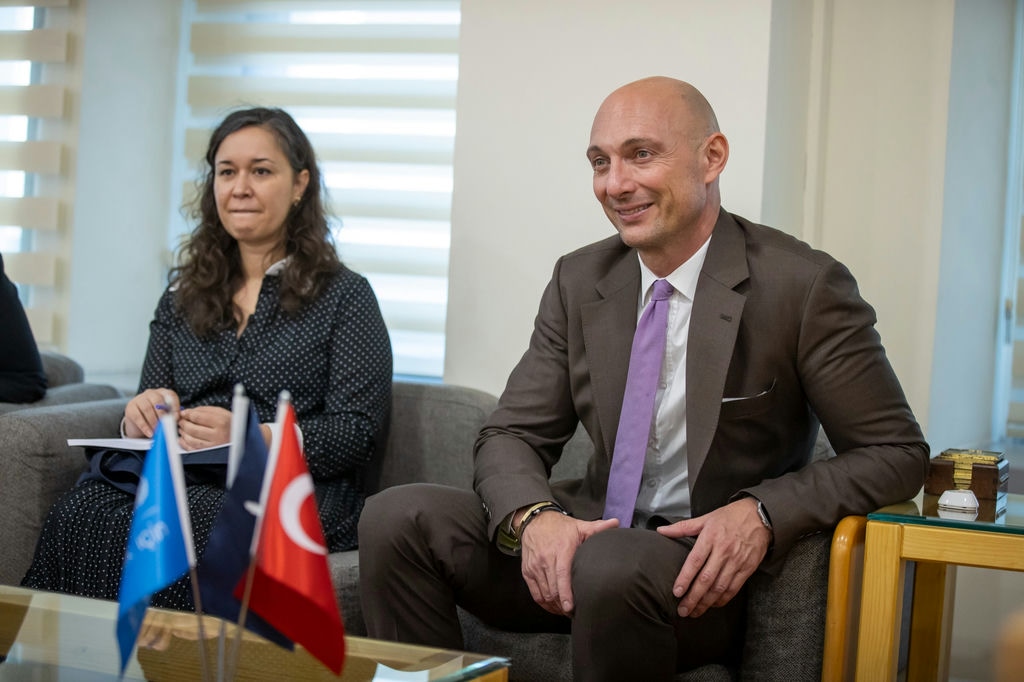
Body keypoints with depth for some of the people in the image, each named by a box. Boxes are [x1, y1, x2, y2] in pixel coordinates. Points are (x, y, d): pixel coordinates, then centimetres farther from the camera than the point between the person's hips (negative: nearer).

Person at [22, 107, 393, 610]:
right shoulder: (184, 297, 23)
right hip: (174, 474, 4)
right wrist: (142, 415, -5)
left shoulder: (344, 297, 7)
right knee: (77, 516, -30)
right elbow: (149, 407, 21)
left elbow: (360, 433, -3)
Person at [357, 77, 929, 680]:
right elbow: (513, 435, 6)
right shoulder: (579, 281, 6)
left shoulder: (804, 286, -10)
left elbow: (898, 454, -7)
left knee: (611, 565, -37)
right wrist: (533, 516, -19)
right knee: (397, 518, -15)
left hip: (711, 573, -5)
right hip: (594, 534, 5)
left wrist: (763, 512, -23)